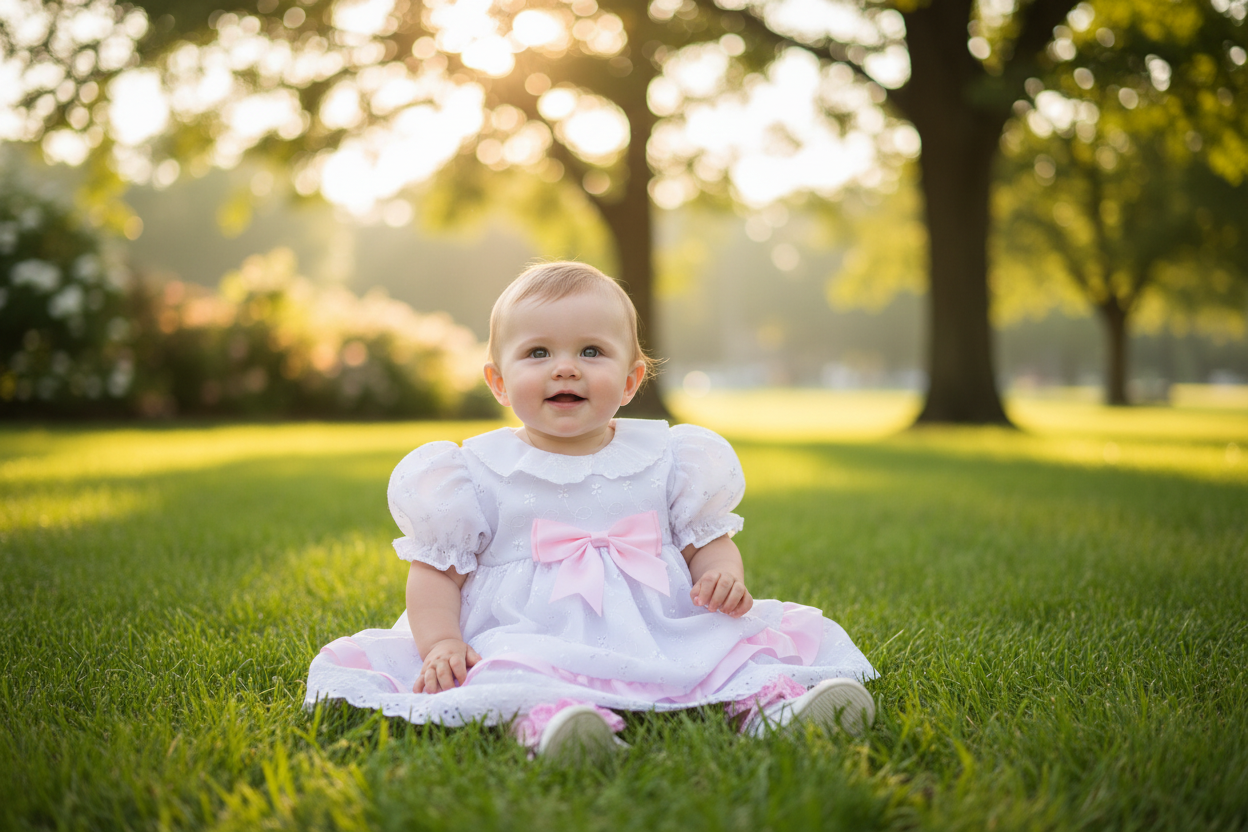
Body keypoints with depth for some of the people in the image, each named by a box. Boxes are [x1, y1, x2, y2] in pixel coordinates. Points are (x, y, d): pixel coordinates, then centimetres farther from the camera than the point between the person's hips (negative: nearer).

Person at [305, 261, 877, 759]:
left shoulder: (663, 459, 11)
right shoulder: (477, 472, 5)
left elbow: (709, 540, 15)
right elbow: (435, 570, 6)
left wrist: (723, 575, -9)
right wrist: (440, 642, -12)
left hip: (663, 637, 3)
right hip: (528, 638, -3)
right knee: (515, 668, -35)